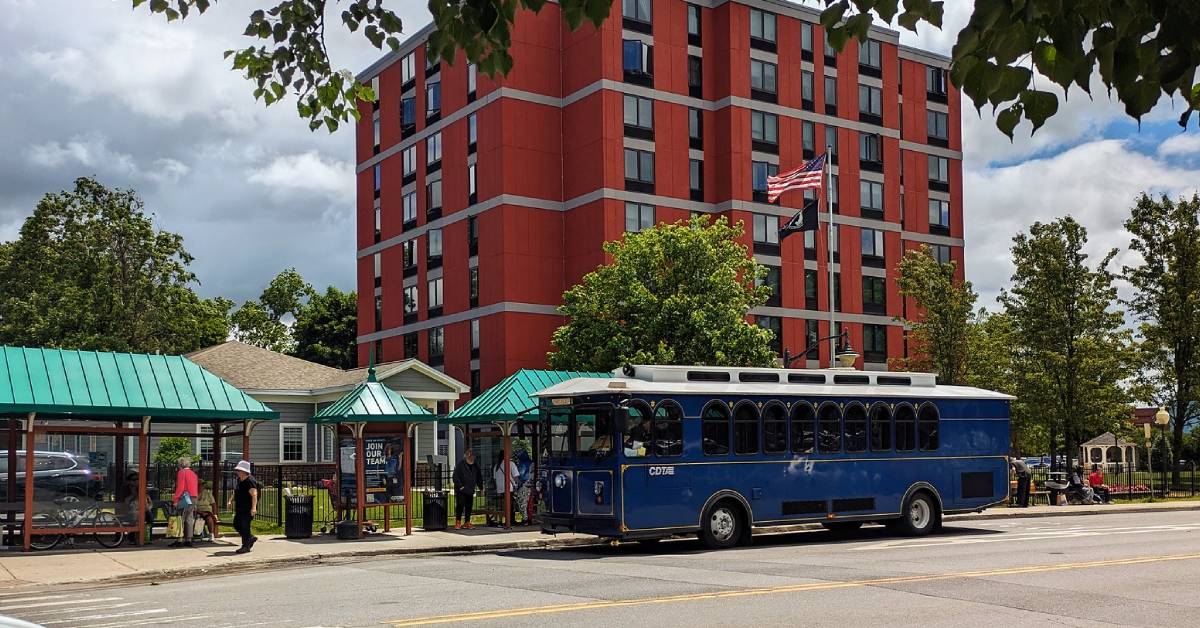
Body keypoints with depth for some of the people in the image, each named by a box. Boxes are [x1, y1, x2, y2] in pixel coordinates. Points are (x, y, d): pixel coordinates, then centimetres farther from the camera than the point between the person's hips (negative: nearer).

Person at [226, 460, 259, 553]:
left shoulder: (250, 481, -18)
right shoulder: (239, 480, 13)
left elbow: (254, 495, -26)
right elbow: (236, 492, 27)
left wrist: (253, 508, -33)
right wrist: (231, 501, 15)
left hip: (248, 510, -10)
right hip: (240, 509, 10)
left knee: (245, 526, -4)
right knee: (236, 525, 15)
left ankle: (246, 546, 6)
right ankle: (251, 538, 29)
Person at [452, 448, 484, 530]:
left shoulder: (475, 467, 11)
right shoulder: (460, 465, -6)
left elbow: (479, 478, 20)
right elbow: (456, 477, -9)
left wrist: (481, 487, 12)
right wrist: (460, 486, -15)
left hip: (470, 491, 5)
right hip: (461, 490, -5)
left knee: (469, 506, 7)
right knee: (460, 506, -8)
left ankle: (467, 523, 16)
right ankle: (458, 523, -1)